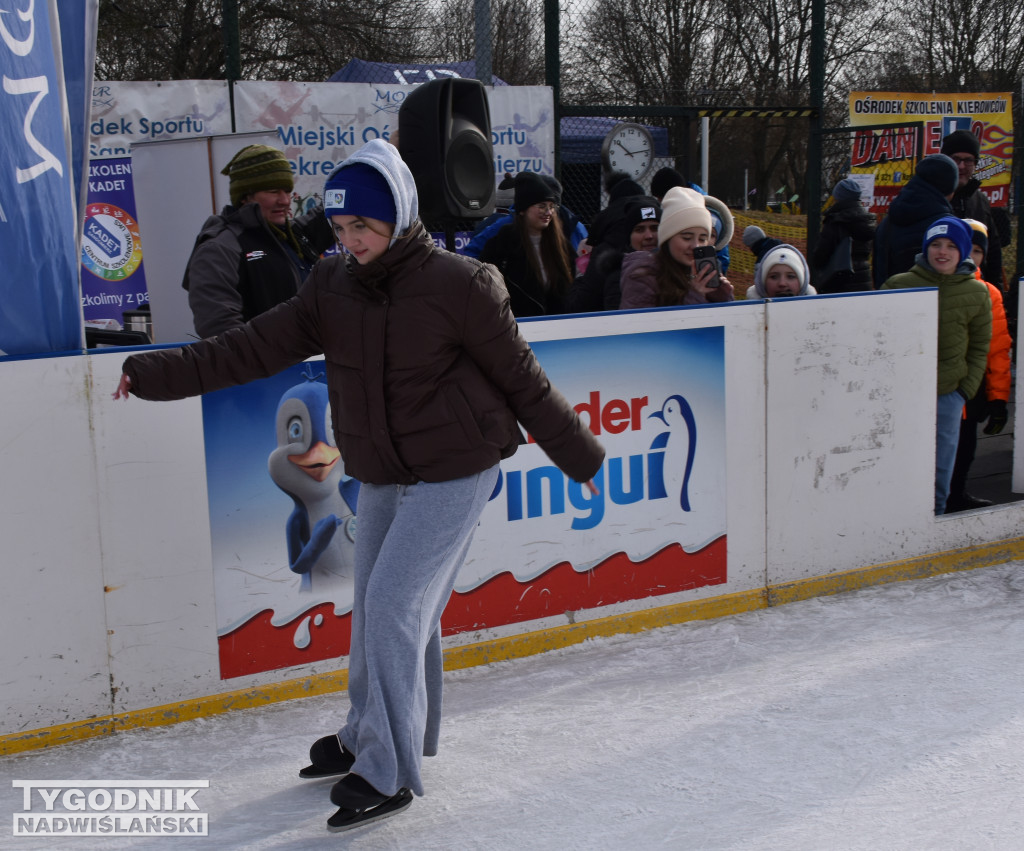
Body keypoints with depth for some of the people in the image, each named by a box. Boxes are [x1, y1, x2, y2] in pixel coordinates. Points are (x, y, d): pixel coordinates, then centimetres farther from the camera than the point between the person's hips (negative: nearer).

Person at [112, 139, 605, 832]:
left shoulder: (460, 283, -15)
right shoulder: (333, 287, 1)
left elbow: (520, 377, -7)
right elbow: (256, 347, -1)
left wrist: (578, 454, 2)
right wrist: (153, 373, -8)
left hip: (454, 473, -6)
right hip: (380, 476, 6)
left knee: (395, 605, -12)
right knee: (377, 610, 16)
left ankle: (389, 773, 0)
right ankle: (369, 735, 36)